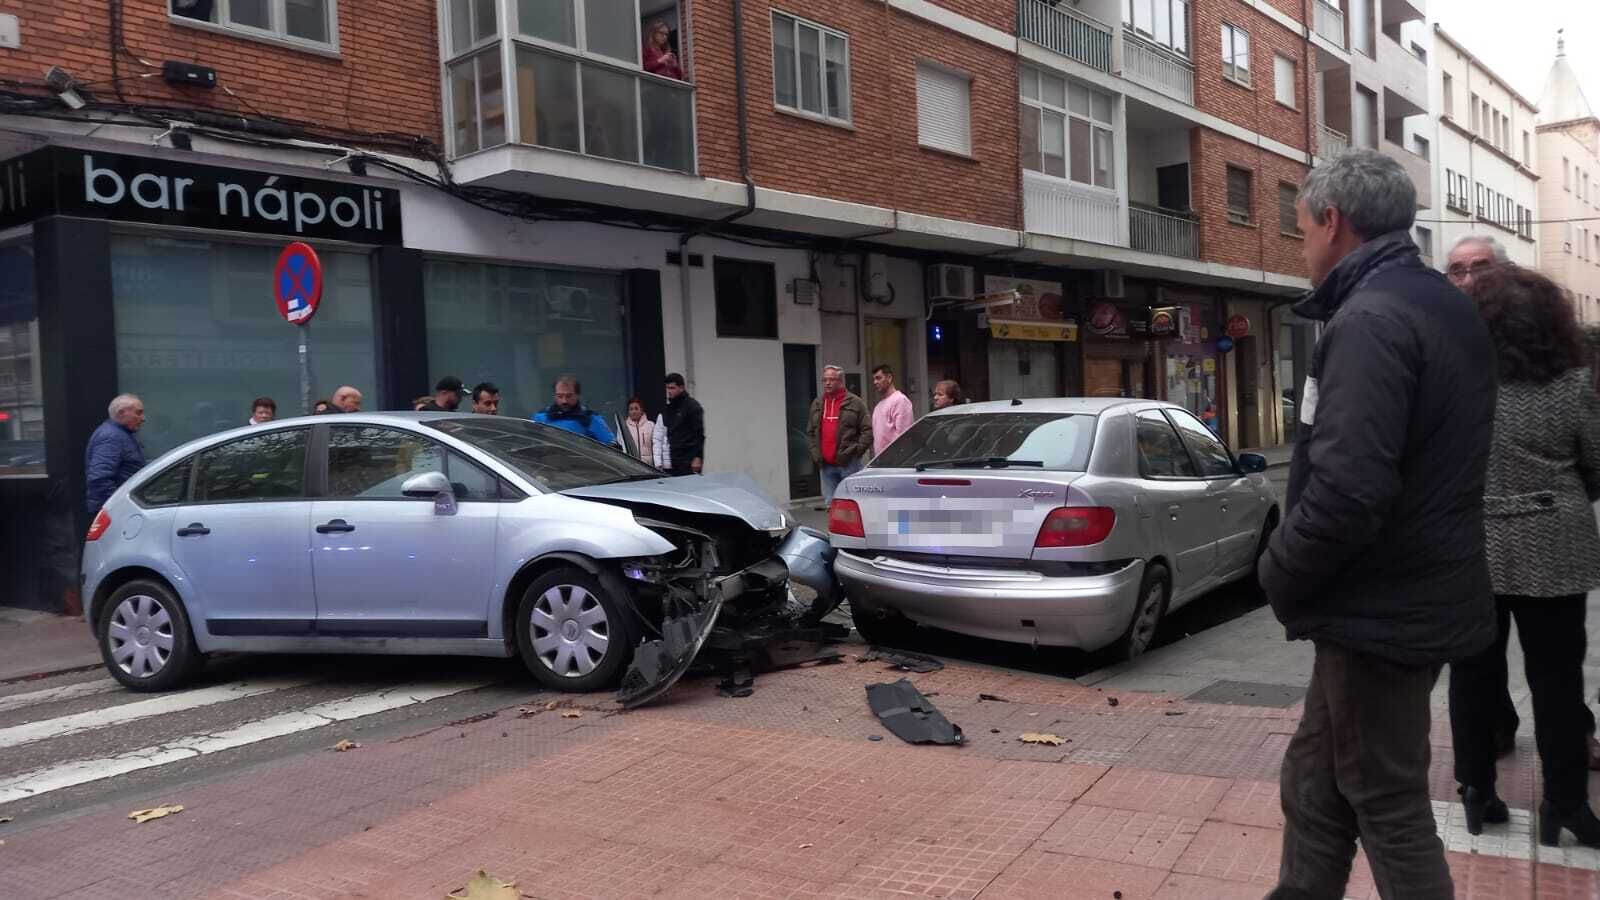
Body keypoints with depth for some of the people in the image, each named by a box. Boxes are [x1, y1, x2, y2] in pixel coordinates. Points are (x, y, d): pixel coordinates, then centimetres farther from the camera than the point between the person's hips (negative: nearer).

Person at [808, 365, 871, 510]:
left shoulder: (855, 403, -1)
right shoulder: (817, 404, 16)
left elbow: (868, 430, -4)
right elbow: (810, 432, 23)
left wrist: (857, 450, -11)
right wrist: (815, 452, 10)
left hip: (849, 464, -5)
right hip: (827, 465, 5)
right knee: (830, 504, 6)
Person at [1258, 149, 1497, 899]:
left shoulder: (1370, 318, -20)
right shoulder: (1447, 308, 12)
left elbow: (1347, 488, -30)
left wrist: (1279, 574, -12)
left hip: (1378, 609, -9)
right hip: (1420, 593, 9)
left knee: (1387, 803, 5)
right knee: (1315, 782, 18)